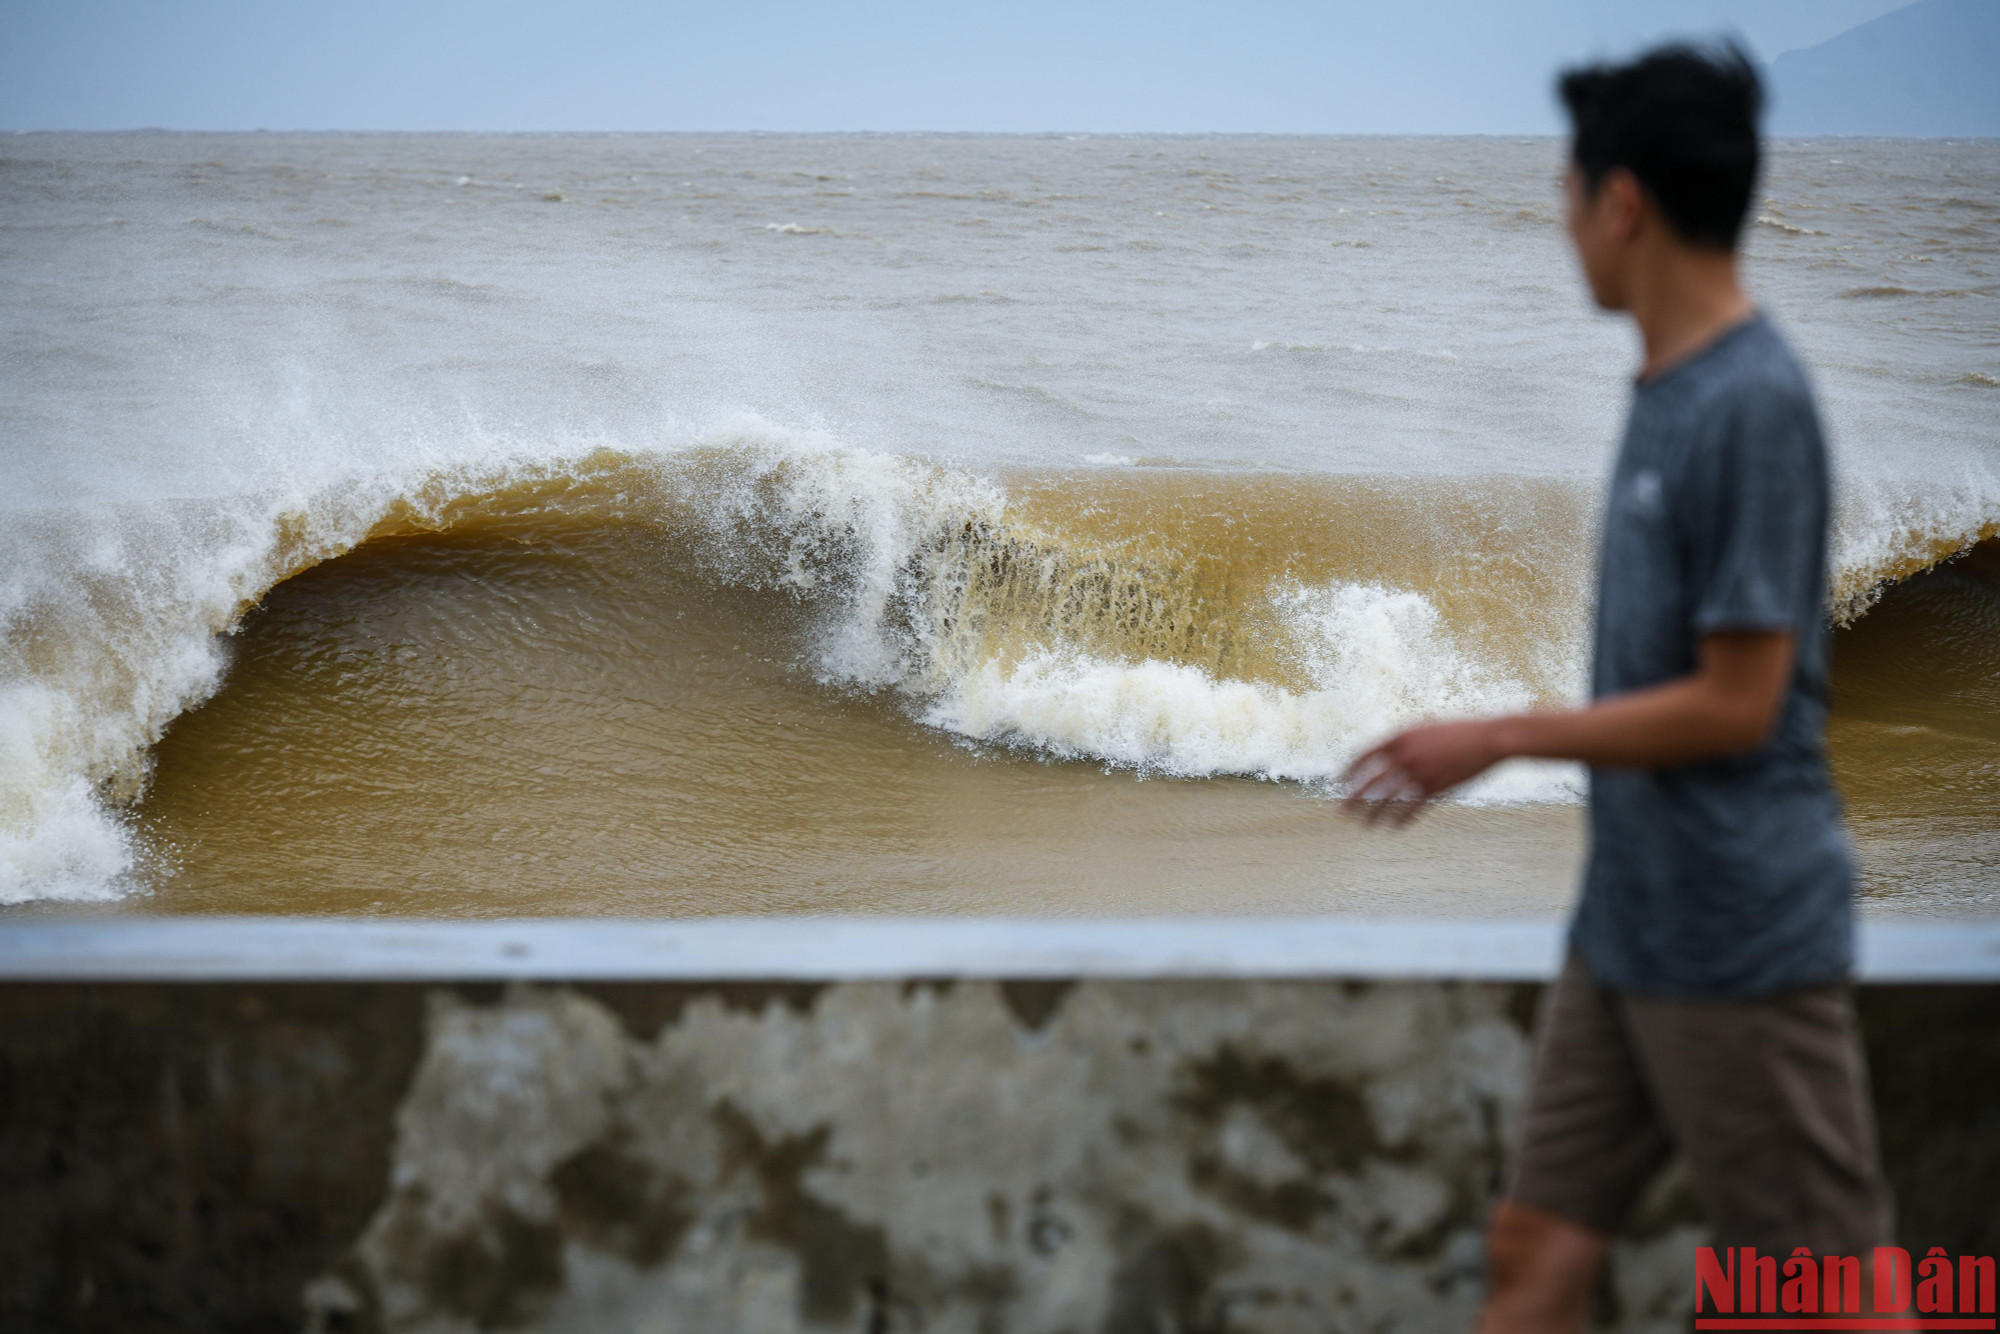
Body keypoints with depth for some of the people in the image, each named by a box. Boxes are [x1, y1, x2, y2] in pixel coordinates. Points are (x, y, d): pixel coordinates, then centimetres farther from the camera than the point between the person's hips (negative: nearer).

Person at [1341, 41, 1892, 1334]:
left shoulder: (1755, 403, -18)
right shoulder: (1668, 390, 9)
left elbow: (1735, 704, -19)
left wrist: (1496, 741, -13)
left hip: (1744, 944, -9)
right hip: (1629, 928, 9)